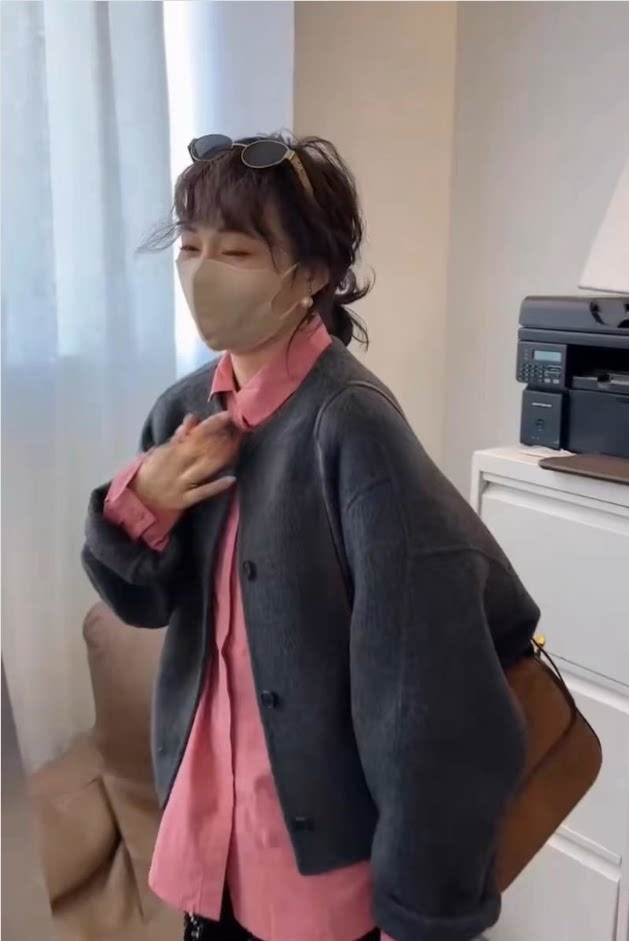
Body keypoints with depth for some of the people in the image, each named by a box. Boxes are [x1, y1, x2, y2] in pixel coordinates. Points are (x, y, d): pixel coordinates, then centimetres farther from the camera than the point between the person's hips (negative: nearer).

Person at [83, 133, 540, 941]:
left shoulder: (352, 426, -23)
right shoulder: (187, 410, -2)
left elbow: (427, 684, -22)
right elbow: (146, 602, 6)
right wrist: (137, 505, -14)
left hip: (327, 844, -5)